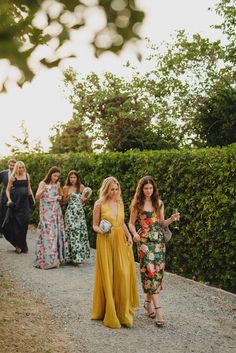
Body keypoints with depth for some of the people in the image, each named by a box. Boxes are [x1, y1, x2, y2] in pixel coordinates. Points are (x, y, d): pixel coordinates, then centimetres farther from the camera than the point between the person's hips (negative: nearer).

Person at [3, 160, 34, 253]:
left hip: (25, 202, 3)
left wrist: (33, 198, 10)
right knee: (16, 222, -2)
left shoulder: (27, 175, 9)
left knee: (24, 223, 2)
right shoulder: (13, 177, -1)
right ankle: (19, 245, 9)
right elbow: (7, 190, 2)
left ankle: (21, 245, 16)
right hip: (15, 202, -3)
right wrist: (9, 199, -11)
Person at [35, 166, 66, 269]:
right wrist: (43, 190, -38)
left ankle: (56, 258, 12)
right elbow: (37, 196, -19)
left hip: (56, 211, 5)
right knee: (47, 233, -9)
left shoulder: (57, 184, 9)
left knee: (57, 233, 3)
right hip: (46, 212, -5)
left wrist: (60, 197, 3)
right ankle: (46, 259, -5)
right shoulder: (43, 183, -6)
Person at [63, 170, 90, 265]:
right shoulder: (66, 188, 1)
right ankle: (71, 256, -3)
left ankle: (79, 255, 12)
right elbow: (64, 201, 5)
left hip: (80, 212, 4)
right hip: (71, 212, -4)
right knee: (72, 231, -9)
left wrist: (85, 199, -5)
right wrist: (69, 196, -13)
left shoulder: (81, 187, 9)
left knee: (81, 231, 1)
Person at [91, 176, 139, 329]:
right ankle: (109, 312, 12)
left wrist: (129, 235, 4)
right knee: (108, 276, 0)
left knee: (123, 274, -3)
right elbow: (95, 225, 0)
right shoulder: (99, 204, -4)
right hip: (106, 242, -4)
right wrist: (102, 231, -20)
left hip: (120, 241, 4)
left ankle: (123, 311, 11)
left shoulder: (120, 203, 10)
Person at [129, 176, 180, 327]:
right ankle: (158, 311, -12)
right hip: (145, 241, -4)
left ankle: (148, 302, 25)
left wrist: (171, 219, -7)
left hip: (159, 240, 4)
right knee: (150, 271, -12)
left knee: (158, 272, 4)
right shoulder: (137, 204, 0)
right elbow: (131, 223, 4)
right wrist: (135, 234, -15)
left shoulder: (159, 203, 8)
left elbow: (162, 223, 12)